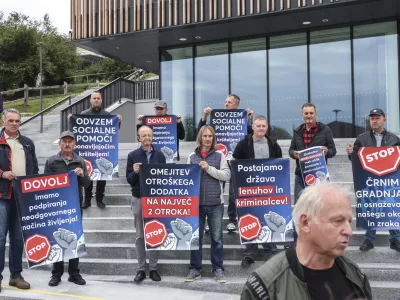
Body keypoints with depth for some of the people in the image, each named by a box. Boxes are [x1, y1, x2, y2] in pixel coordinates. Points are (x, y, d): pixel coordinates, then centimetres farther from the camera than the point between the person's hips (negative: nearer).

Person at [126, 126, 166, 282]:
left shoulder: (159, 155, 5)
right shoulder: (133, 155, 2)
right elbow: (129, 179, 1)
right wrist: (135, 172, -19)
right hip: (138, 199, -1)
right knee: (140, 236, 4)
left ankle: (153, 268, 12)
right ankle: (141, 269, 11)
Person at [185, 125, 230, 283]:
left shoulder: (219, 155, 4)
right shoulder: (192, 156, 9)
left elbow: (227, 175, -5)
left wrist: (209, 168, -13)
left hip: (215, 203, -1)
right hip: (196, 202, 1)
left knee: (217, 237, 5)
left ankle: (218, 269, 15)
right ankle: (195, 269, 17)